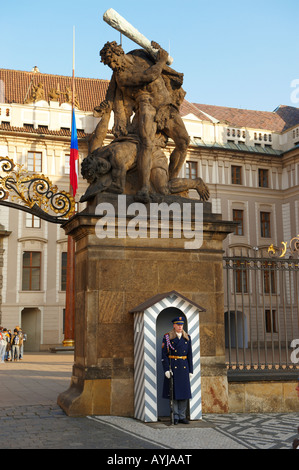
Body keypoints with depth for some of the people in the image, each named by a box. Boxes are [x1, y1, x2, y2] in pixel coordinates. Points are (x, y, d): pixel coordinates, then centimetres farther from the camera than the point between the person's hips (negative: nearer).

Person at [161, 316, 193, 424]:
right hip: (172, 367, -4)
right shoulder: (167, 337, -2)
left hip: (184, 367, 4)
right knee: (173, 392, 0)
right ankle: (175, 417, 7)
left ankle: (182, 416, 12)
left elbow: (190, 355, 11)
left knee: (184, 392, 4)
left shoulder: (187, 338, 9)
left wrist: (190, 370, 6)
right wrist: (166, 369, -13)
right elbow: (164, 355, -5)